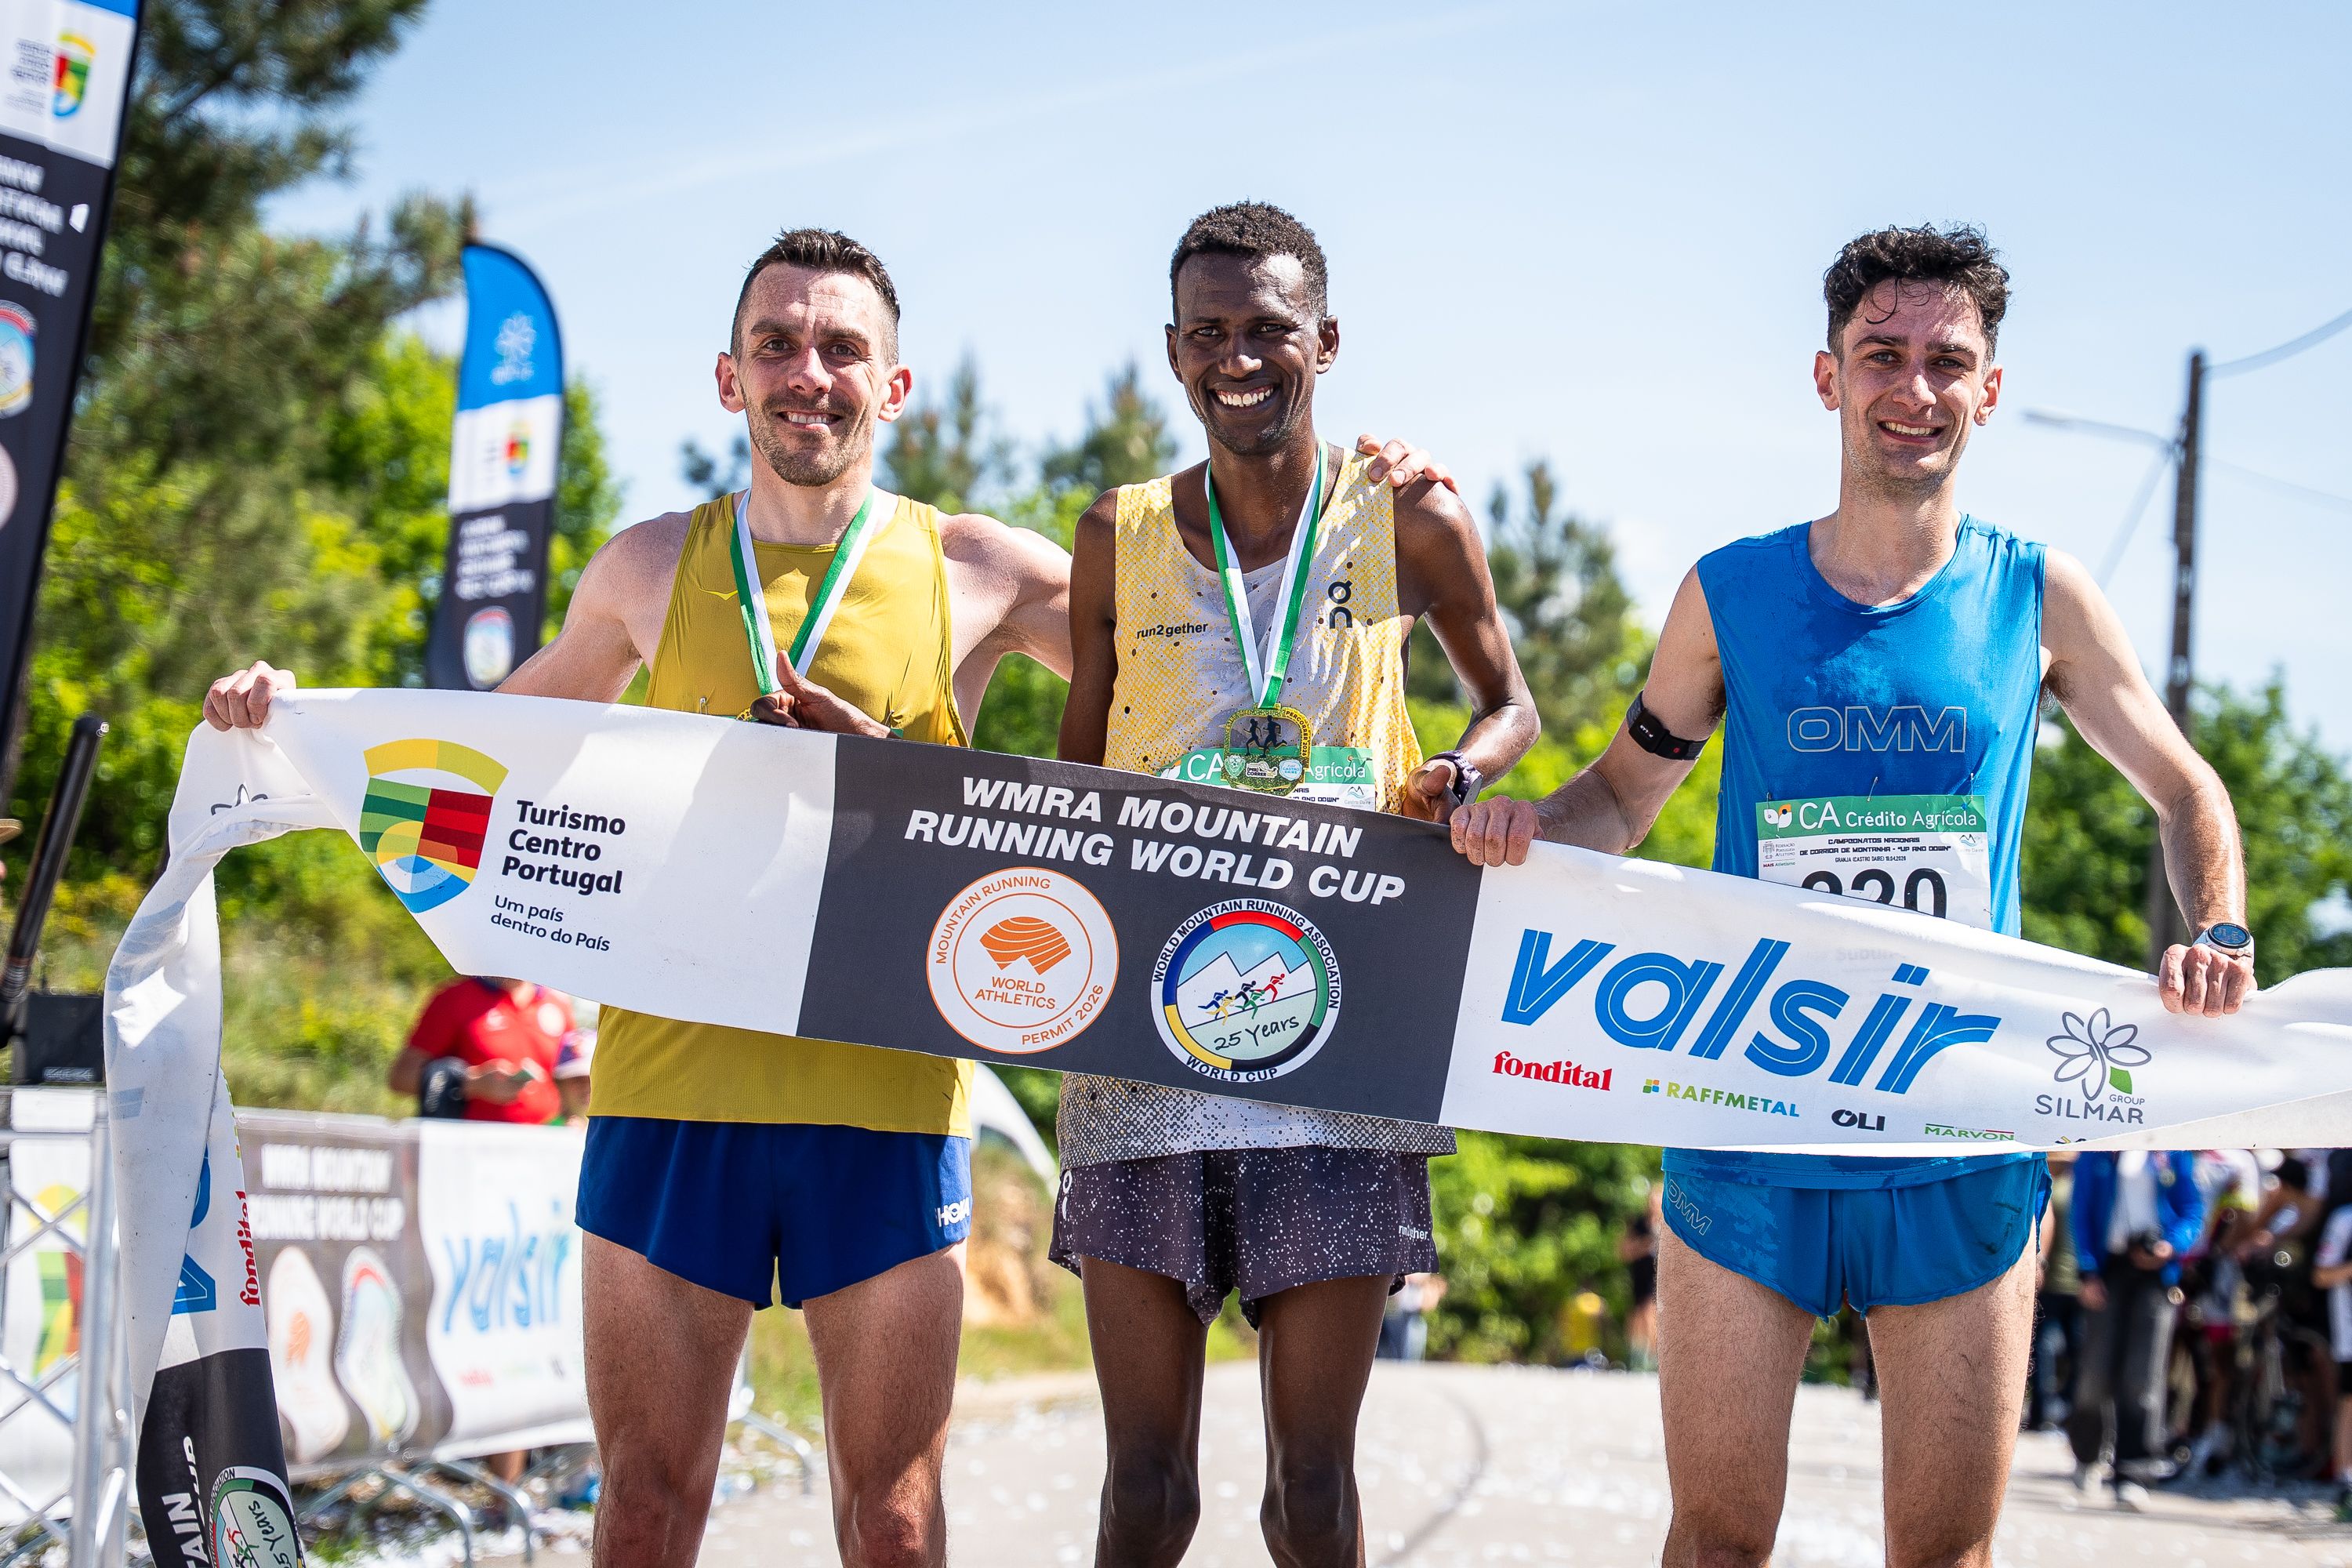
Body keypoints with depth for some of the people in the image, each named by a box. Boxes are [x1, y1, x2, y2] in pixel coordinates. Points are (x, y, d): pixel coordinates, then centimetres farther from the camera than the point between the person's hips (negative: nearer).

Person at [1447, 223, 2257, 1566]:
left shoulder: (2042, 599, 4)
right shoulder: (1731, 595, 3)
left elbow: (2187, 792, 14)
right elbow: (1625, 794, 11)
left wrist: (2218, 935, -5)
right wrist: (1523, 825, -10)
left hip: (1962, 1146, 1)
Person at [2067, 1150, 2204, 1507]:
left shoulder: (2174, 1152, 7)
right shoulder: (2097, 1152, 7)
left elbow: (2193, 1208, 7)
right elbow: (2081, 1212, 4)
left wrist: (2172, 1246, -13)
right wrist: (2088, 1273, -5)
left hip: (2155, 1269, 0)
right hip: (2109, 1266, 0)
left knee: (2144, 1377, -6)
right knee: (2096, 1370, 1)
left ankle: (2132, 1476, -2)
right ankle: (2085, 1454, 26)